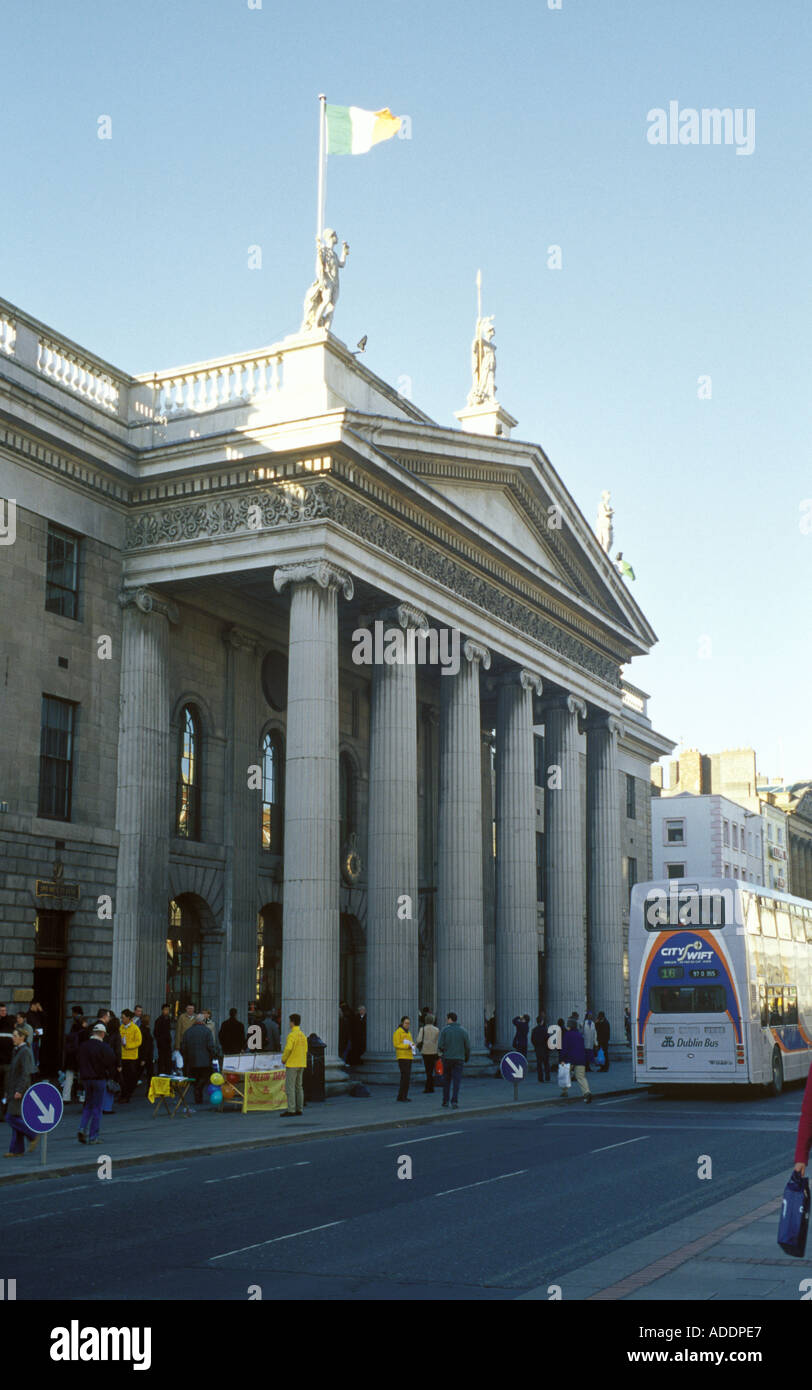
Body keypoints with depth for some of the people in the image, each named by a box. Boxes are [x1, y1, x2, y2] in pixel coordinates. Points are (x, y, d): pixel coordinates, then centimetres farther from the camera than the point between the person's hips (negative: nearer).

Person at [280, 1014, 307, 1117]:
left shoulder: (292, 1035, -15)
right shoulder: (303, 1035, 10)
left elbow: (288, 1049, -24)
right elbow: (305, 1050, 12)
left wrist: (284, 1059, -9)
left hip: (292, 1065, -8)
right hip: (301, 1064, 8)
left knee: (289, 1087, -6)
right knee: (298, 1086, 12)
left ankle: (291, 1110, -9)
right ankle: (299, 1109, 13)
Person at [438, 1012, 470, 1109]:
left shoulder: (445, 1030, -4)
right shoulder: (463, 1031, 1)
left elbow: (440, 1045, -9)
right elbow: (468, 1046, 2)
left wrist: (441, 1051, 14)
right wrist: (467, 1057, 18)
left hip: (447, 1058, 0)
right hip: (459, 1059, 0)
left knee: (446, 1080, 13)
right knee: (457, 1081, 0)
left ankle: (445, 1101, 15)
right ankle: (454, 1101, -10)